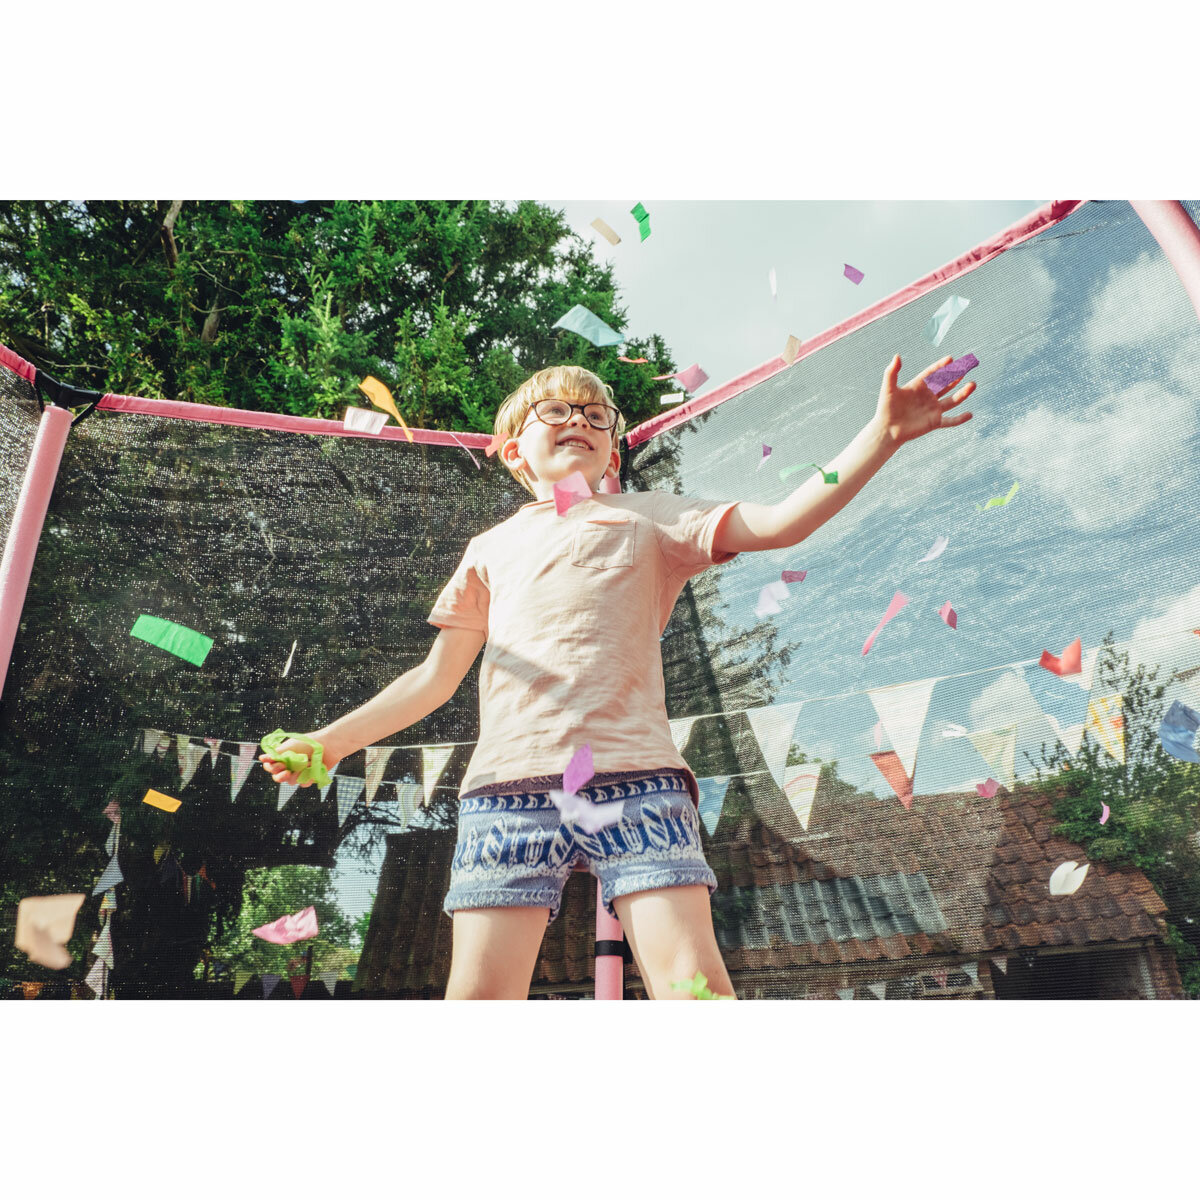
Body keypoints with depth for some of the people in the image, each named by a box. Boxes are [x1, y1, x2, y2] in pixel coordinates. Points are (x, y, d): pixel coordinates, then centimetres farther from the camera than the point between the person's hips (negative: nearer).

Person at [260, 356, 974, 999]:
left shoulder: (650, 518, 19)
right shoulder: (492, 548, 25)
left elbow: (778, 522, 5)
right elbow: (435, 678, 24)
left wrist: (882, 435, -5)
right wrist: (331, 741, 16)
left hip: (633, 773, -1)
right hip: (508, 783, 2)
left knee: (693, 980, -14)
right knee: (480, 990, -5)